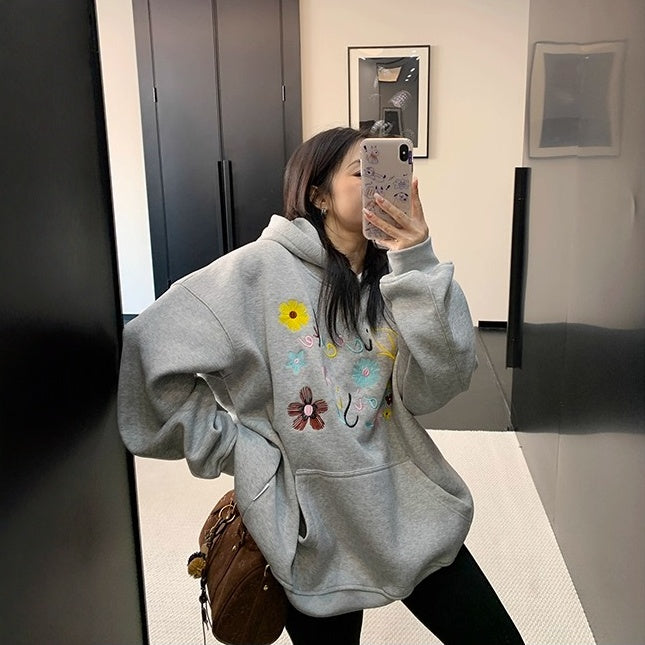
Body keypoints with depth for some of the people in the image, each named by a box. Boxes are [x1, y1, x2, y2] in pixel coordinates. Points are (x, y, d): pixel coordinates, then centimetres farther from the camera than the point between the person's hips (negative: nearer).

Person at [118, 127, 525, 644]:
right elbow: (149, 354, -13)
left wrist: (417, 265, -20)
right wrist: (232, 449, -10)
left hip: (410, 513, 4)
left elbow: (434, 389, -12)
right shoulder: (260, 269, -12)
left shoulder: (391, 277, 1)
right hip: (314, 531, -3)